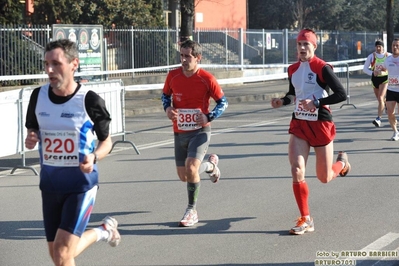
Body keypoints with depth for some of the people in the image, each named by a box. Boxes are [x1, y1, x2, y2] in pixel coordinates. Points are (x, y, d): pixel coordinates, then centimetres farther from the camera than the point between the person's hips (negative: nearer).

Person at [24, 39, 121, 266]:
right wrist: (30, 140, -11)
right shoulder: (38, 96, -1)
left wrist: (93, 157, -22)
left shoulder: (90, 100, -13)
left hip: (81, 182, -5)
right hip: (50, 182, 5)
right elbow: (32, 131, 13)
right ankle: (103, 231, 40)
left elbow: (107, 141, -1)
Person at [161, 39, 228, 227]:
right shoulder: (173, 76, -3)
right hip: (180, 132, 5)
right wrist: (167, 108, -7)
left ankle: (192, 211, -6)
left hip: (200, 131, -5)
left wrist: (209, 117, -19)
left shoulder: (207, 79, -13)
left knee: (191, 166, -24)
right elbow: (165, 95, 15)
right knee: (183, 176, 11)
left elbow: (223, 102, -3)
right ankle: (211, 165, 44)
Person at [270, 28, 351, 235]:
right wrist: (282, 101, -1)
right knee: (296, 171, -13)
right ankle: (305, 220, -1)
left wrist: (317, 103, -24)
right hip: (298, 125, 4)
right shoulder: (293, 69, 5)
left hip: (320, 125, -4)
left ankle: (342, 161, 44)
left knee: (324, 178, 8)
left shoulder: (322, 68, -14)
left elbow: (341, 94, -16)